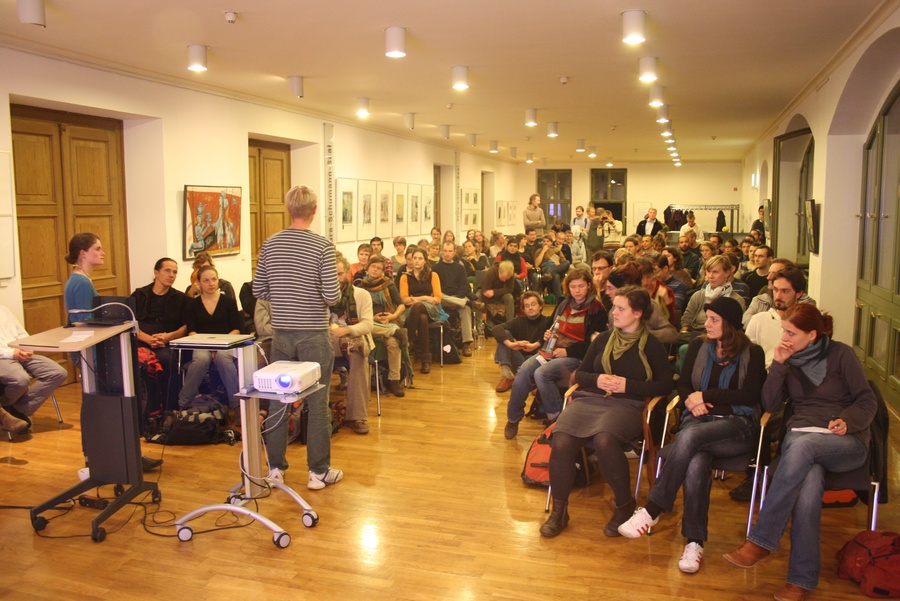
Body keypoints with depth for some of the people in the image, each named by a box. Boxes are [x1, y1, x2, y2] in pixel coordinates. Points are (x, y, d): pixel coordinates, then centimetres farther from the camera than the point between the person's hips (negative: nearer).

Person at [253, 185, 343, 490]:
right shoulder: (322, 246, -12)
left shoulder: (270, 244, 1)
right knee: (317, 404, 5)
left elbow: (259, 290, 5)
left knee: (278, 400, 13)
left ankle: (275, 467, 24)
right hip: (313, 335, -4)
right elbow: (332, 295, -15)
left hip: (281, 333, 4)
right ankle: (319, 471, 14)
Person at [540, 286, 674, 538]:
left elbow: (665, 385, 1)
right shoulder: (603, 339, 18)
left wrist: (628, 385, -9)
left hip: (626, 406, -3)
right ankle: (559, 510, -8)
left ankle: (625, 505, -11)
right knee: (561, 442, -26)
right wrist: (597, 379, -2)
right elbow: (580, 373, 21)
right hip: (589, 399, 4)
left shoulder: (652, 346, 7)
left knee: (604, 440, -37)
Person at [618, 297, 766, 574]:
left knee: (690, 436, -37)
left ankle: (652, 510, -31)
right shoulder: (698, 346, 16)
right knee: (696, 464, -34)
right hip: (698, 419, 3)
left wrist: (706, 396, -7)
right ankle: (695, 541, -25)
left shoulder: (752, 353, 6)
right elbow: (683, 384, 16)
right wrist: (691, 400, -7)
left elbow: (750, 395, -4)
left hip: (737, 425, -3)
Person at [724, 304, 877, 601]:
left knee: (802, 446, -38)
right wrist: (778, 365, -8)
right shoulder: (790, 358, 9)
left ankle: (761, 540, -36)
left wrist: (847, 421, -20)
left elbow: (867, 401, 1)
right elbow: (769, 404, 3)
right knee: (809, 483, -33)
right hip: (800, 434, 2)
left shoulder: (840, 354, 0)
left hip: (845, 441, -2)